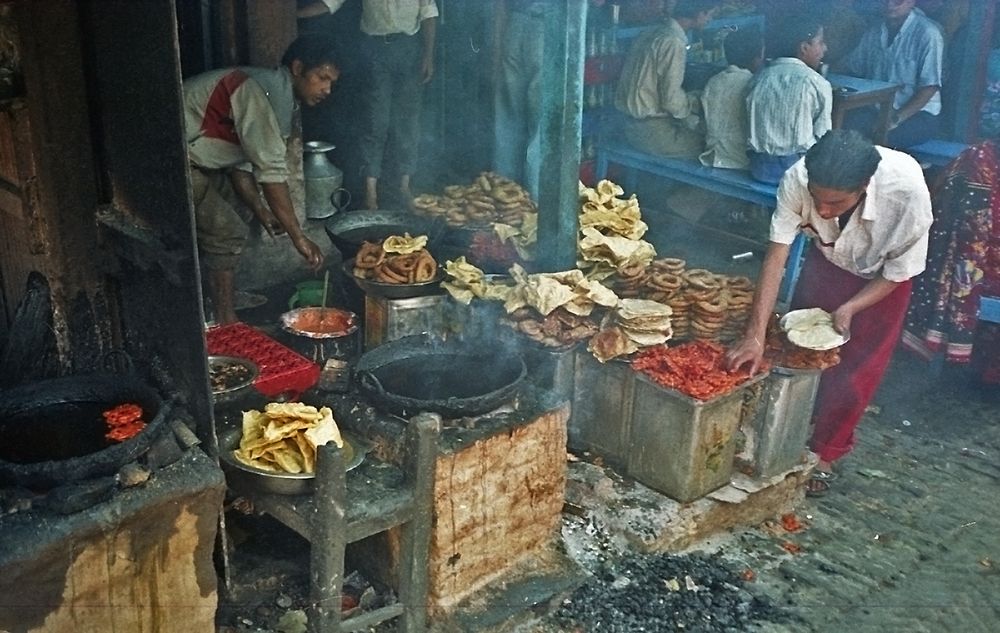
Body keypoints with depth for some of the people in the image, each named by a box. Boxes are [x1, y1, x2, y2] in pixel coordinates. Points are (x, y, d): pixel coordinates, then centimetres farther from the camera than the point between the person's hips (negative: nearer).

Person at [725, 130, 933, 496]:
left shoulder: (907, 190, -40)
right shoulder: (798, 180, -36)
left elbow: (900, 271, -23)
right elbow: (776, 256, -32)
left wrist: (848, 310, -34)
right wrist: (755, 335, -37)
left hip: (882, 276, -2)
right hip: (828, 260, 2)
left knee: (855, 373, 0)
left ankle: (824, 455, 19)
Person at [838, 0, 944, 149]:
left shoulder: (927, 33, -9)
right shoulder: (874, 33, 10)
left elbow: (930, 87, -15)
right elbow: (850, 68, 12)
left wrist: (897, 118, -24)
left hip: (918, 113, -4)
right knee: (843, 127, -27)